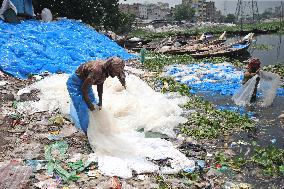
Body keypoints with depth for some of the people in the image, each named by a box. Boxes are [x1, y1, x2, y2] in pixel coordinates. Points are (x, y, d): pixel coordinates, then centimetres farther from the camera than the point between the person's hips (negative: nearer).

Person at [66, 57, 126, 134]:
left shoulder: (106, 69, -13)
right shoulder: (97, 70, -37)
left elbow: (100, 84, 4)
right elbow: (84, 89, -29)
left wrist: (100, 102, 6)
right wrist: (90, 105, -17)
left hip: (85, 82, 9)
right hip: (75, 83, -9)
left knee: (94, 104, 11)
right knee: (83, 109, -11)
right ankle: (87, 132, 5)